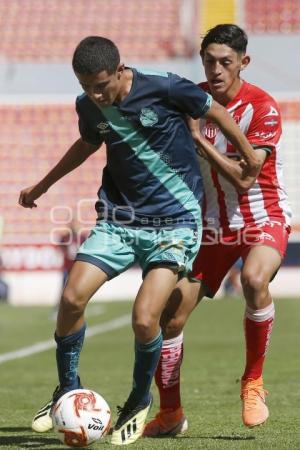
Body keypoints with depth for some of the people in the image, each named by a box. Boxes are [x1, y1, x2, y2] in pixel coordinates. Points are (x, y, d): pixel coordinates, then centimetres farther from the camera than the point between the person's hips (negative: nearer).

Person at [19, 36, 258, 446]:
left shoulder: (163, 88, -16)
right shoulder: (88, 106, 0)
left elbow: (216, 112, 0)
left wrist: (250, 159, 9)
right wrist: (43, 185, 32)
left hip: (175, 222, -5)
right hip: (119, 220, 5)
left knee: (144, 319, -18)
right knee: (72, 298, -14)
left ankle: (140, 402, 10)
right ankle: (68, 390, 10)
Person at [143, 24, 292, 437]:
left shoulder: (262, 108, -17)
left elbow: (243, 177, -25)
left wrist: (199, 137, -28)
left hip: (263, 218, -5)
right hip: (212, 224, 5)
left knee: (254, 279, -37)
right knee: (169, 316, -5)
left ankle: (253, 383, -17)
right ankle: (170, 414, 14)